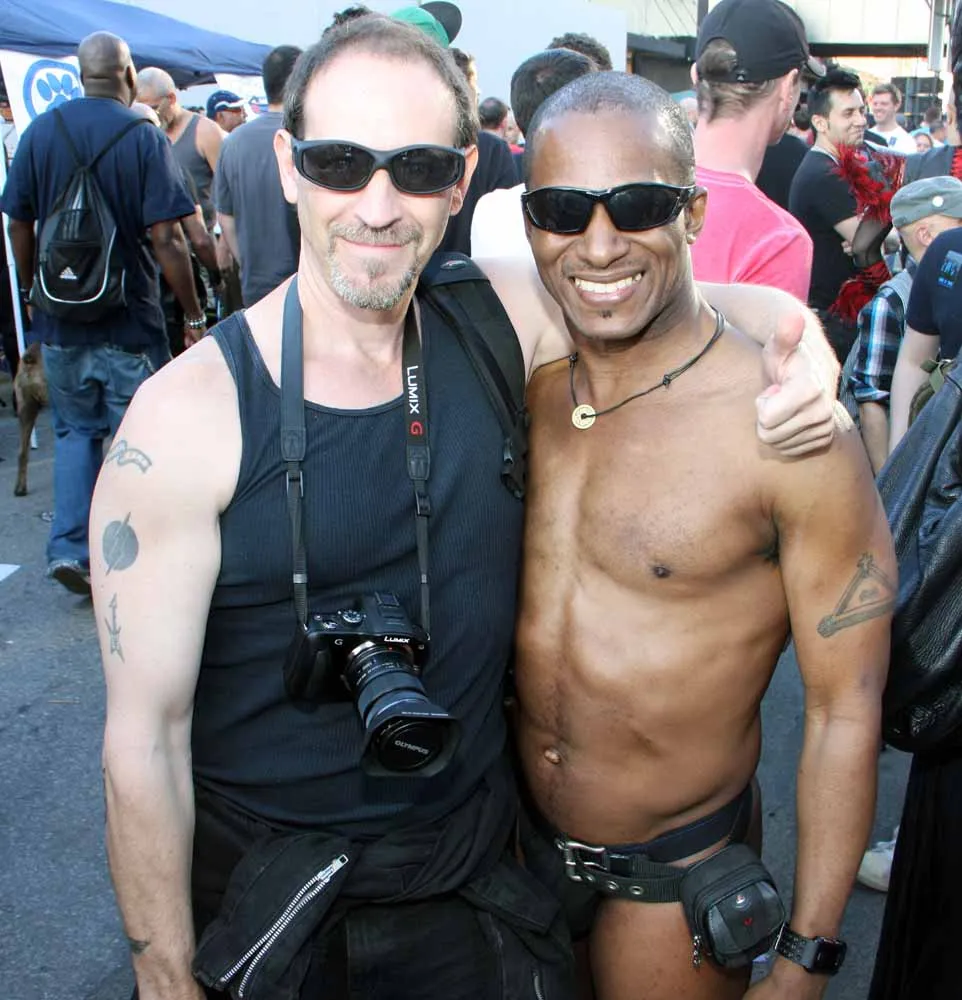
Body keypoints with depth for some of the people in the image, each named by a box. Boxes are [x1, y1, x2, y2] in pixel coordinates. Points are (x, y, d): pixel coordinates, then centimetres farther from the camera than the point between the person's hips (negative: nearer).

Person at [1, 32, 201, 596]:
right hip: (130, 322, -4)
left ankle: (69, 548, 9)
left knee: (75, 430, 17)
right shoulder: (144, 138, -10)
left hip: (60, 318, 4)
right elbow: (166, 239, -15)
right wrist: (194, 315, -7)